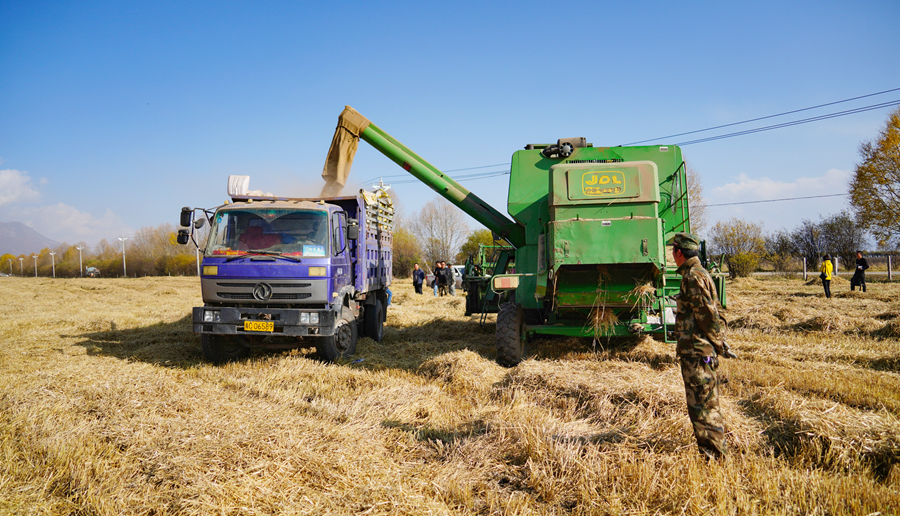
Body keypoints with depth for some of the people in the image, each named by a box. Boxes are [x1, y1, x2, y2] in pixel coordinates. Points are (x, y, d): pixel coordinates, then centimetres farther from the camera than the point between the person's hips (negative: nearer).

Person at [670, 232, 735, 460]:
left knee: (702, 406, -6)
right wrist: (719, 343, 19)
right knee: (706, 405, 17)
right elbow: (709, 314, 19)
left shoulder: (694, 277, -16)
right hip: (694, 351, 11)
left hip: (697, 352, -11)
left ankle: (713, 455, 0)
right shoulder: (697, 274, 16)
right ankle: (712, 452, 26)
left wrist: (719, 344, -12)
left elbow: (708, 315, -19)